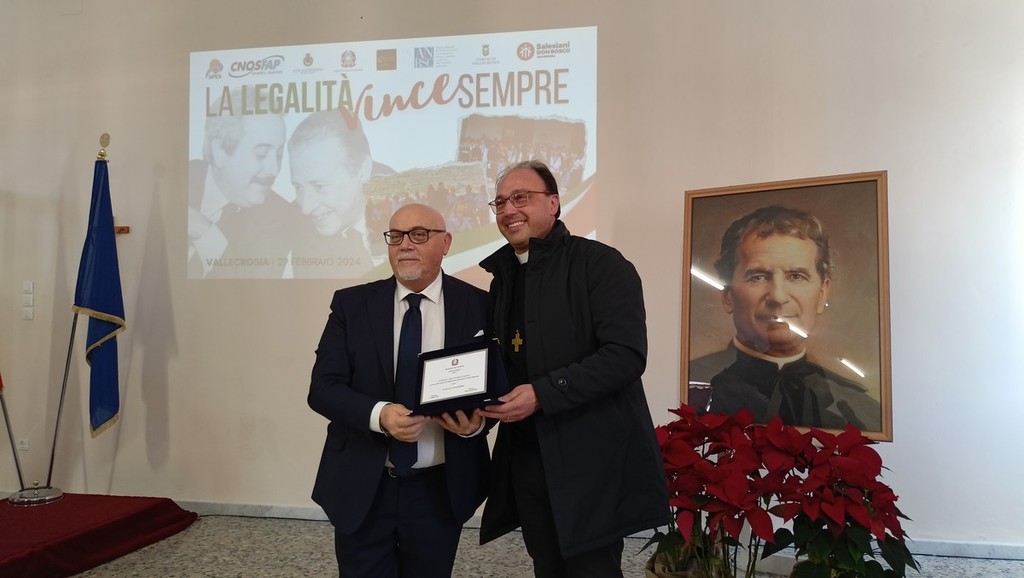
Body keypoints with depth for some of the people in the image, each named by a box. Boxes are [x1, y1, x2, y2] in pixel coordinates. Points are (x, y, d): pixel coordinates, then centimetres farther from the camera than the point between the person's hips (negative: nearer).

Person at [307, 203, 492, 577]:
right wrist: (378, 414, -23)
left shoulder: (477, 306, -2)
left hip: (441, 490, 0)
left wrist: (478, 419, -19)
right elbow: (323, 387, -5)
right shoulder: (351, 304, -1)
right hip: (361, 488, 0)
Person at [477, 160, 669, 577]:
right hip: (525, 458, 7)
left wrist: (542, 394, -24)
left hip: (591, 458, -6)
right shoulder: (503, 276, 13)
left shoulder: (600, 264, -9)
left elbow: (626, 355, -20)